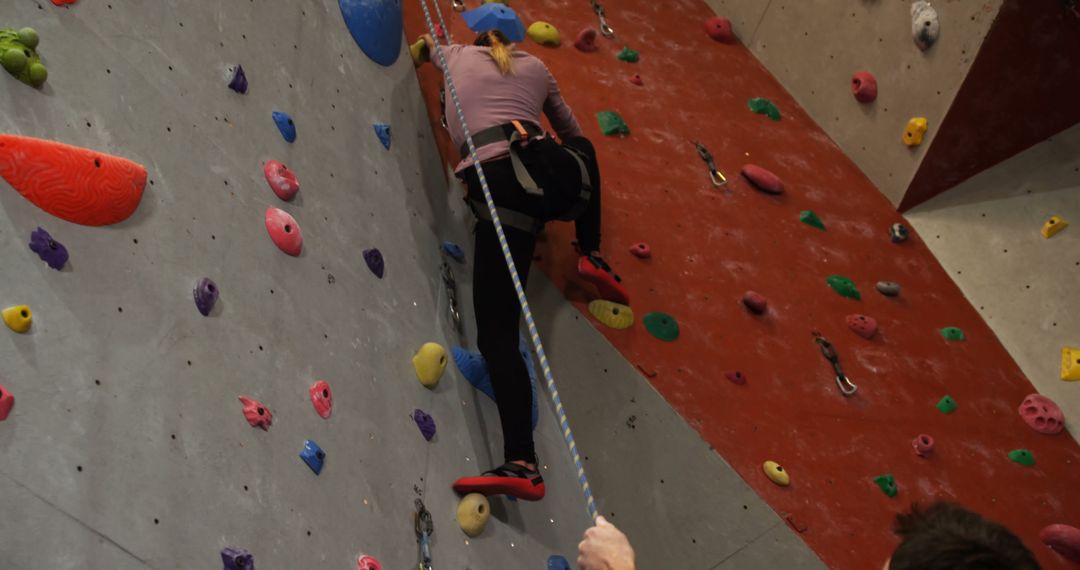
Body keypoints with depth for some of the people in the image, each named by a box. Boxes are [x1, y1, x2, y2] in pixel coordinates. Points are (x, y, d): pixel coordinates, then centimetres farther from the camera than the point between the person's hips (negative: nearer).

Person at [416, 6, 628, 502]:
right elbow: (571, 131, 42)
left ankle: (521, 464, -22)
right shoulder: (534, 65, 29)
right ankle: (592, 258, 31)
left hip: (499, 185, -3)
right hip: (556, 175, 3)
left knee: (497, 332, -8)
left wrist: (430, 45, 78)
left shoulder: (458, 56, 27)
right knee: (584, 150, 42)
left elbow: (437, 48, 54)